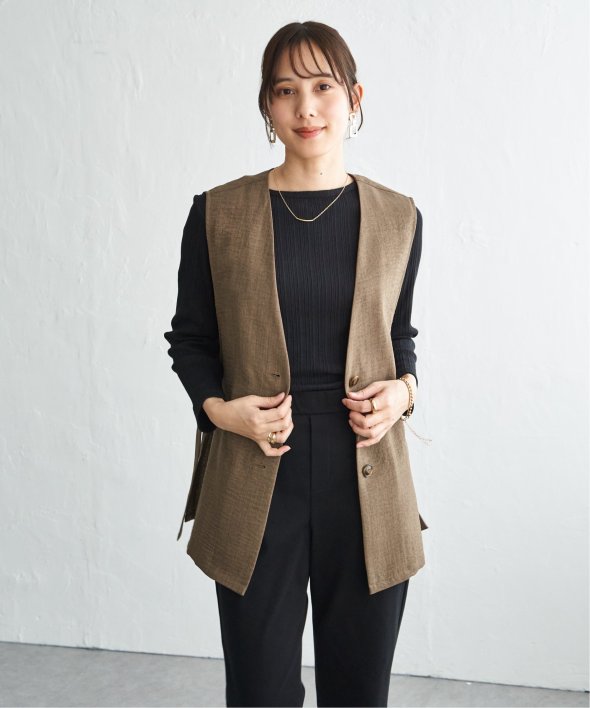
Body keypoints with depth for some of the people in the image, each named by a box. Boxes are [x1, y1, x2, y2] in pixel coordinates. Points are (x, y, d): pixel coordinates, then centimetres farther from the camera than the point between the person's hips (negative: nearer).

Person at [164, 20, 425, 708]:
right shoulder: (217, 214, 0)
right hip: (257, 475, -1)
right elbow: (189, 337, 8)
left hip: (364, 472, 1)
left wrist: (403, 390, -6)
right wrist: (218, 407, -10)